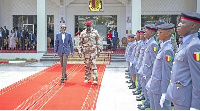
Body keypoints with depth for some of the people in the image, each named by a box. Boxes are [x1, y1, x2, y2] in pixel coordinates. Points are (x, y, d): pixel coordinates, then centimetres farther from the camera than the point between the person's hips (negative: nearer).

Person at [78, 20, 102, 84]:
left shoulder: (95, 32, 3)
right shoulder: (83, 33, 5)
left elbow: (98, 42, 8)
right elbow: (80, 43, 7)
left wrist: (99, 50, 5)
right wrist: (80, 51, 2)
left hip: (93, 51, -2)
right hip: (86, 51, 2)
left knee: (93, 64, -7)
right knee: (87, 65, 7)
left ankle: (95, 79, -7)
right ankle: (87, 78, 18)